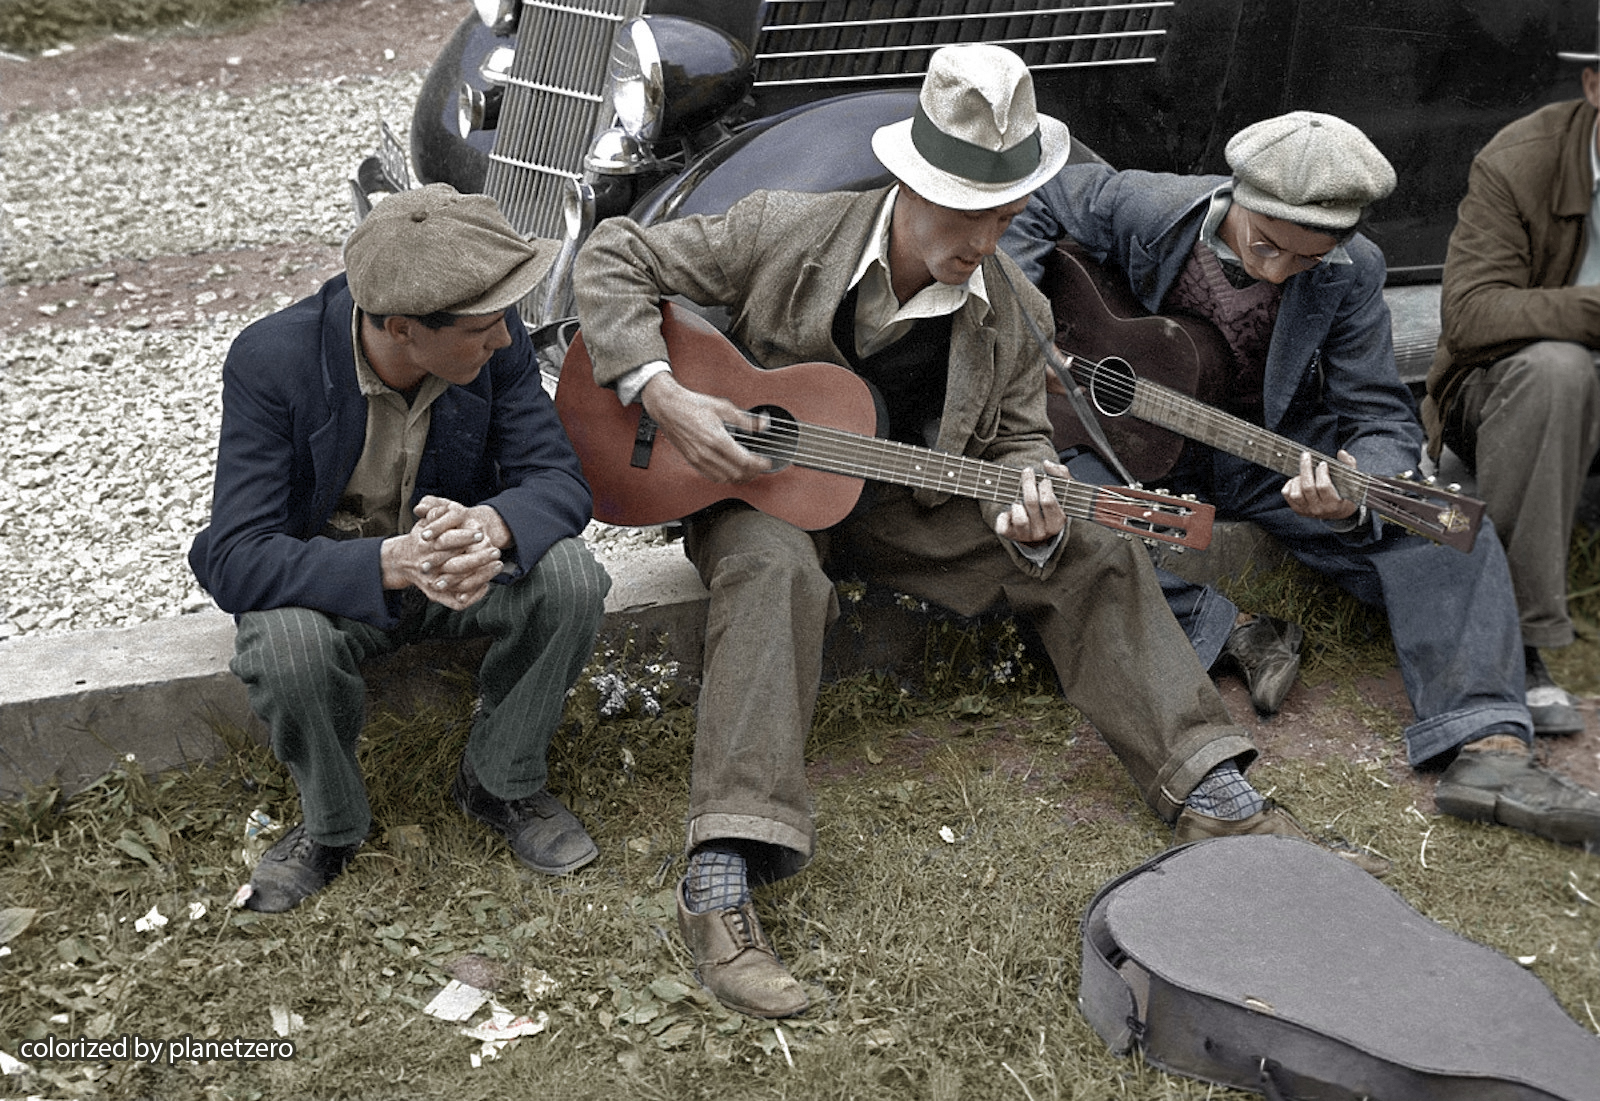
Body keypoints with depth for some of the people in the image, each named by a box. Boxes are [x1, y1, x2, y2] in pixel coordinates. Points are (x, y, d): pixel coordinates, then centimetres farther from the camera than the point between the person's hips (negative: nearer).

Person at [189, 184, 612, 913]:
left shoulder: (493, 342, -17)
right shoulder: (273, 360, -26)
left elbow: (560, 479, -16)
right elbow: (236, 562, -31)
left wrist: (487, 527, -41)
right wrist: (394, 562, -48)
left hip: (459, 560, 3)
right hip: (327, 576, -2)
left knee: (570, 576, -26)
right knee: (286, 645, -35)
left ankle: (500, 783, 0)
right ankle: (331, 826, -3)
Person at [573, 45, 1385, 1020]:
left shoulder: (1015, 312, -5)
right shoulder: (784, 230, -15)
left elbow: (1019, 440, 4)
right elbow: (614, 258, -10)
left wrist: (1030, 508, -23)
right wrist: (664, 394, -25)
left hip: (903, 503, 4)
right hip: (756, 488, -4)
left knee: (1092, 555, -8)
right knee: (779, 571, -40)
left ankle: (1216, 798, -4)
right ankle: (722, 881, -44)